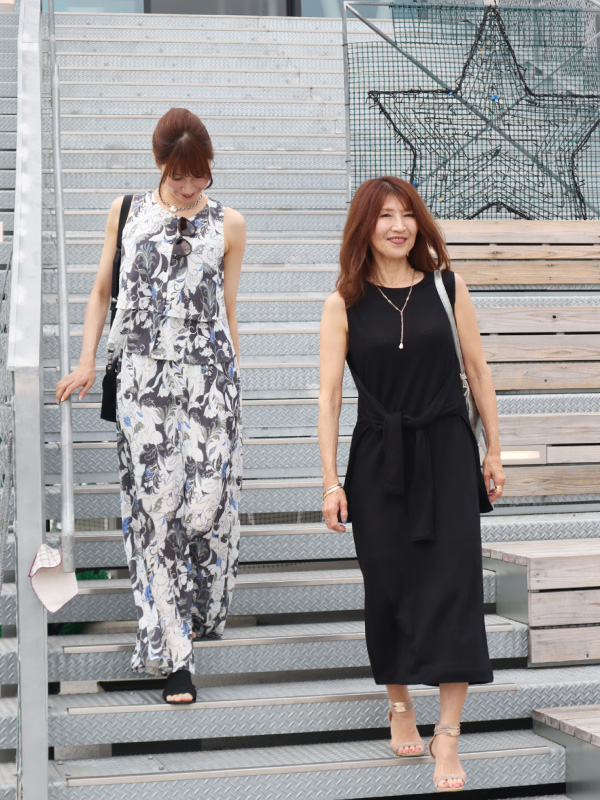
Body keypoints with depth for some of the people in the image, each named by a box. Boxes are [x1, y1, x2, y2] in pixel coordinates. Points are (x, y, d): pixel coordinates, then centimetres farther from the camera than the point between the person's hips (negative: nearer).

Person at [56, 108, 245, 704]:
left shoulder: (228, 225, 8)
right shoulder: (127, 213, 10)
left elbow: (226, 308, 14)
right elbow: (102, 291, 15)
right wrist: (87, 362, 6)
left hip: (210, 375, 0)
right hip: (144, 377, 0)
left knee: (207, 500, -7)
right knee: (155, 506, -4)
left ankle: (198, 609, 22)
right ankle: (172, 654, 1)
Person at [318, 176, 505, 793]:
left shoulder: (446, 286, 4)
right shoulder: (345, 303, 0)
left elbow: (477, 370, 9)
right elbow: (329, 394, -1)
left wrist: (493, 451, 8)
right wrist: (331, 481, -6)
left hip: (447, 453, 0)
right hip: (379, 459, 0)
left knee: (452, 582, -7)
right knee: (388, 585, 6)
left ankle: (448, 738, -4)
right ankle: (399, 705, 30)